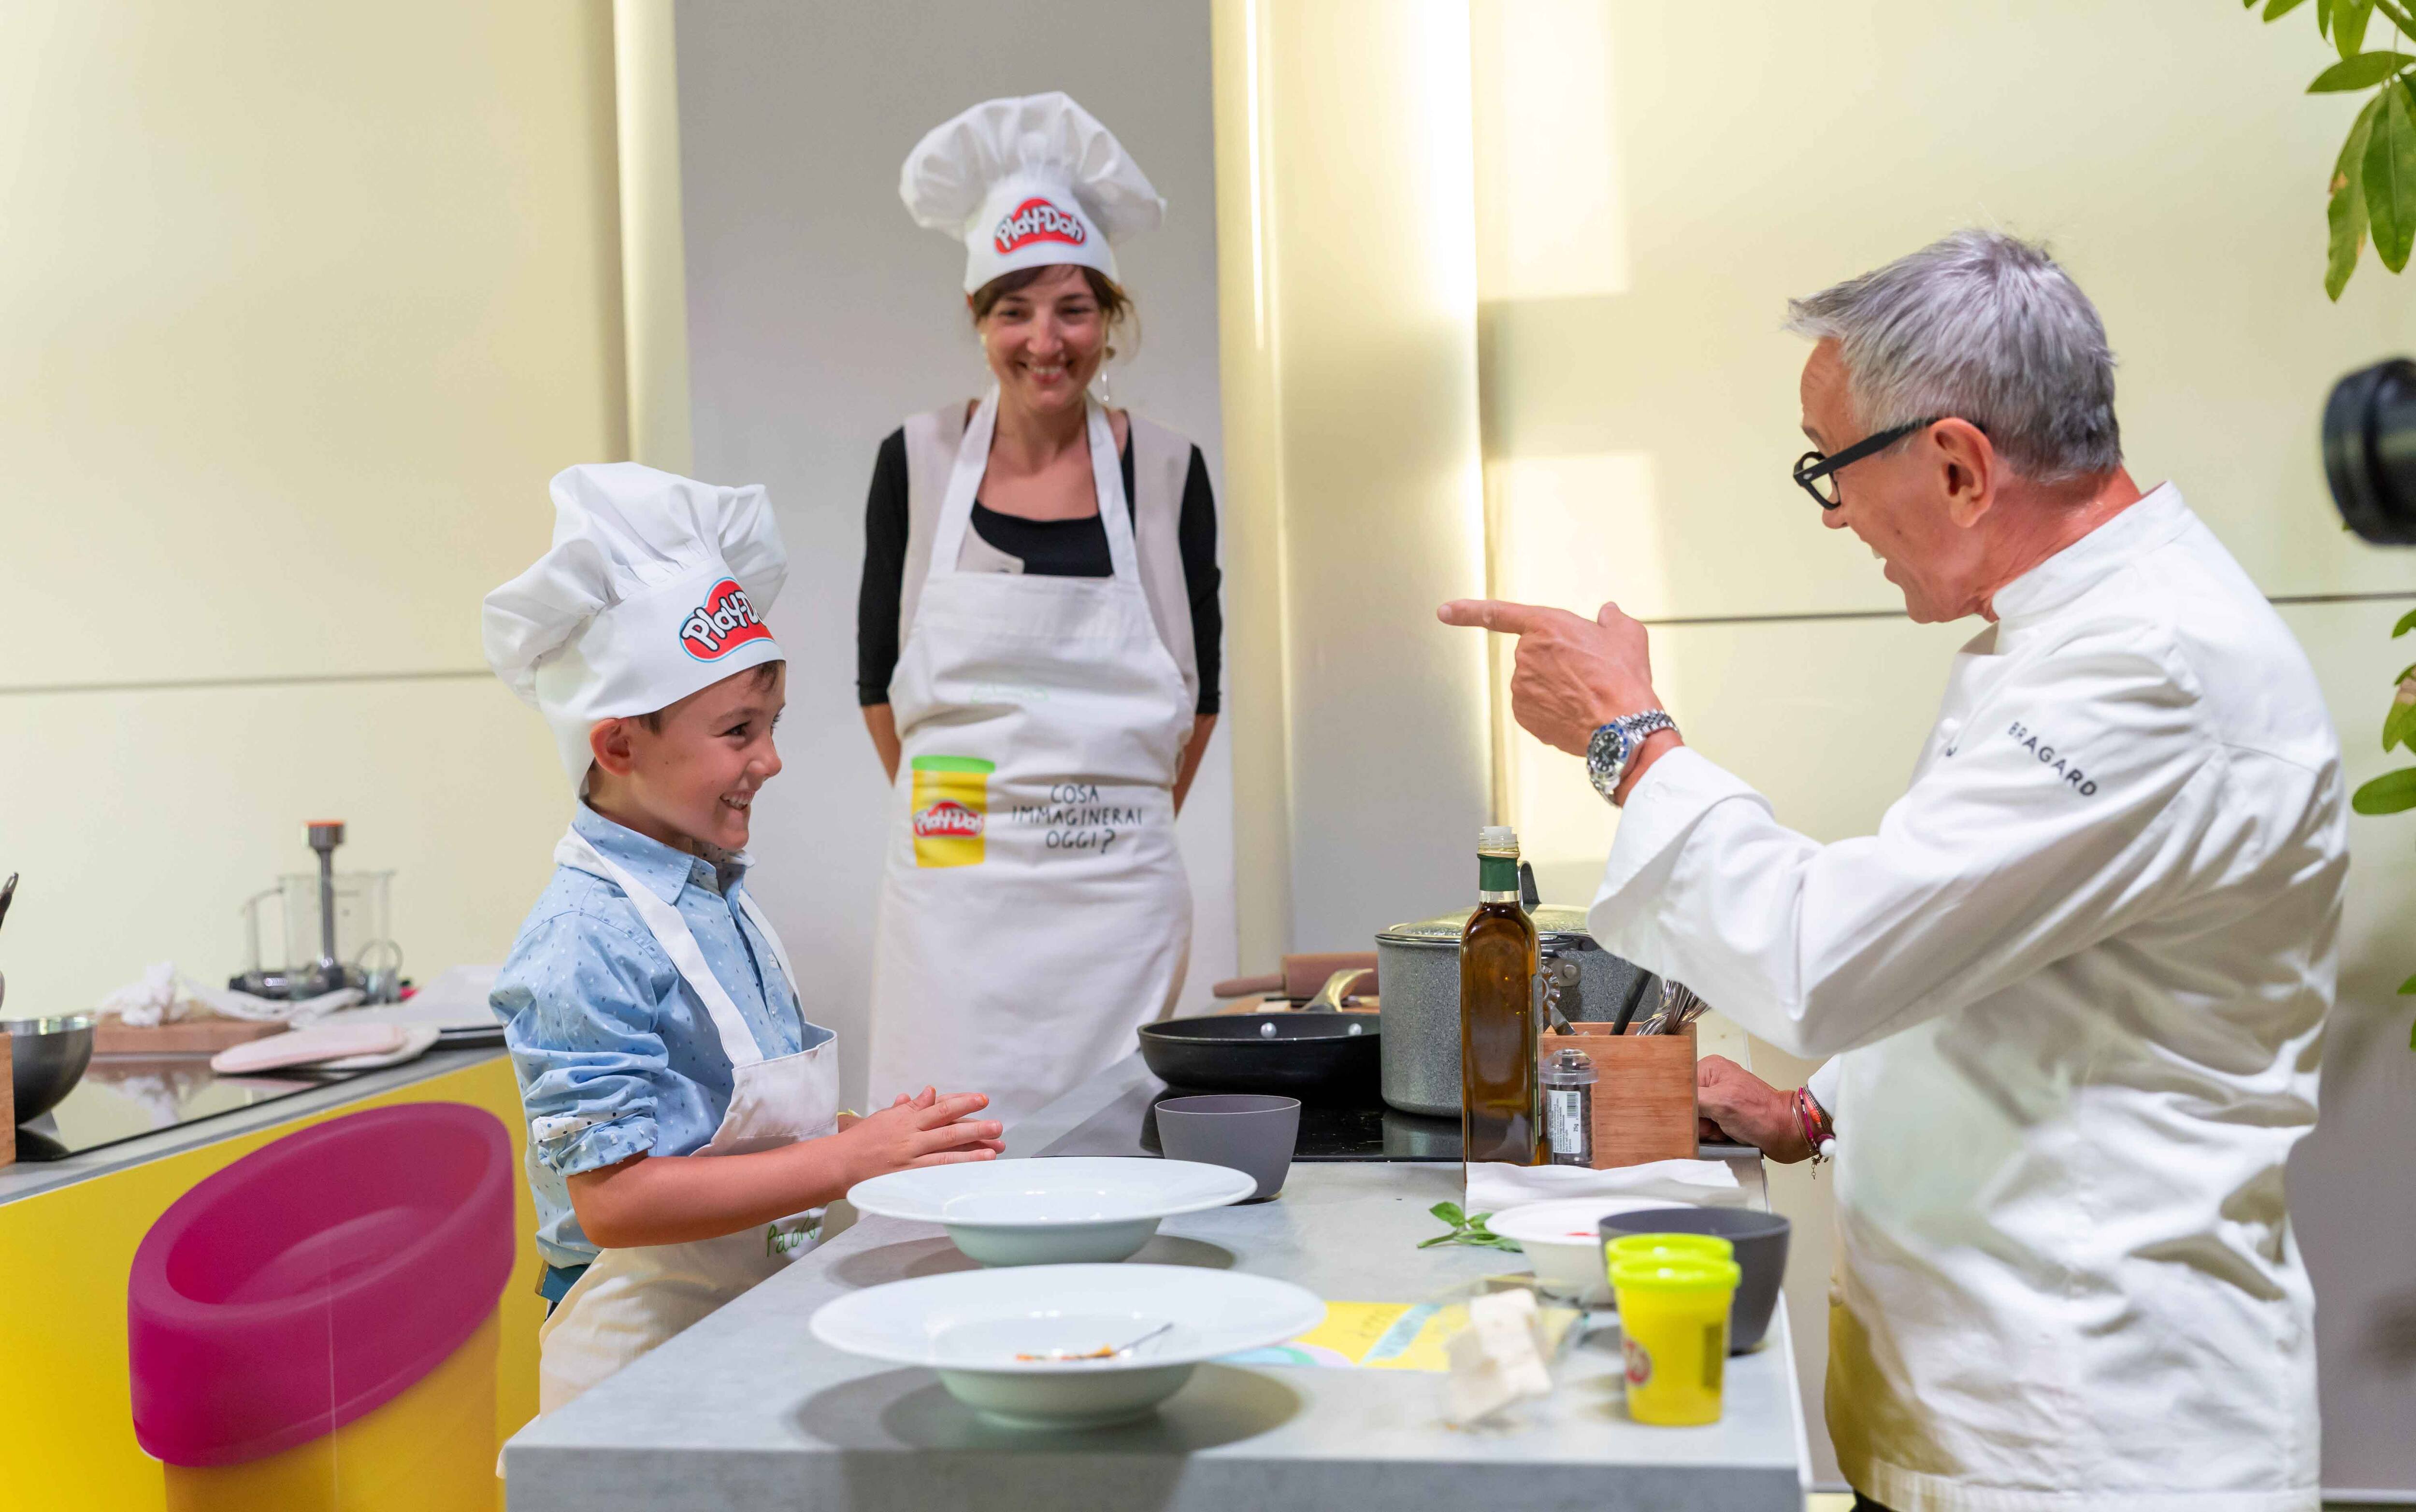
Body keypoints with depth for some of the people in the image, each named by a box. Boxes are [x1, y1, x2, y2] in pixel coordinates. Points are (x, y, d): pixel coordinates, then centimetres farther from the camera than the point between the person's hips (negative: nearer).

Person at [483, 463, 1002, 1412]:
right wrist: (846, 1162, -23)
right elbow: (616, 1200, -23)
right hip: (650, 1355, -7)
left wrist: (885, 1137, 3)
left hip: (764, 1325, 8)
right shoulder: (585, 943, -18)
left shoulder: (720, 898, 9)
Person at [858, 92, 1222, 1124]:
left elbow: (1199, 689, 10)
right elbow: (879, 677, 10)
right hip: (951, 896, 0)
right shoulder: (918, 462, 2)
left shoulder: (1165, 472, 2)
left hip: (1119, 893, 0)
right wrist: (943, 814, 12)